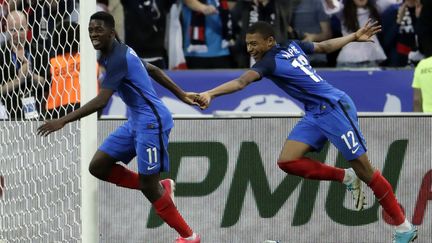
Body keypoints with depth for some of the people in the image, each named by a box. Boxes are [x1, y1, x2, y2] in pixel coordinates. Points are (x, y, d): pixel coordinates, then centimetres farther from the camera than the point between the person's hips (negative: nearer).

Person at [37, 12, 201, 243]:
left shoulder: (118, 58, -21)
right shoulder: (117, 52, 10)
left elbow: (101, 101, -29)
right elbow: (153, 70, 23)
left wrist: (63, 120, -30)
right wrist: (181, 94, 31)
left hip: (151, 121, -10)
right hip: (135, 121, 10)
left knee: (148, 186, -6)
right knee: (98, 166, 3)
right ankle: (161, 187, 15)